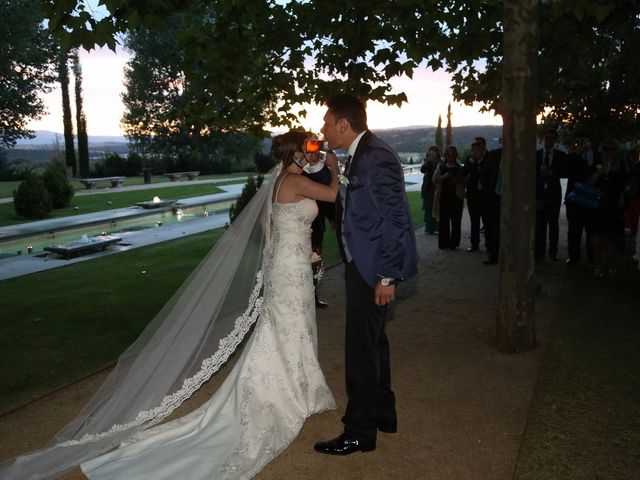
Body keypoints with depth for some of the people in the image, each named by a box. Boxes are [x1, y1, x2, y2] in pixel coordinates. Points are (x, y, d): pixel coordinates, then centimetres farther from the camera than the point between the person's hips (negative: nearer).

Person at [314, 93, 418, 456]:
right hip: (361, 264, 10)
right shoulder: (360, 155, 10)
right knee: (373, 342, 20)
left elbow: (396, 221, -22)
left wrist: (387, 277, -21)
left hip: (373, 269, -10)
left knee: (361, 349, 1)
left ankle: (359, 433, 17)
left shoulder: (378, 158, -20)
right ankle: (383, 414, 38)